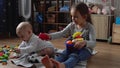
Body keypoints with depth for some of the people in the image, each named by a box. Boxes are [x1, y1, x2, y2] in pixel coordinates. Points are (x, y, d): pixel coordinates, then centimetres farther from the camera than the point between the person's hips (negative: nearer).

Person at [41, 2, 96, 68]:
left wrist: (85, 43, -48)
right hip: (72, 47, 5)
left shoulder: (90, 27, -13)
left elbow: (93, 43, -24)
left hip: (85, 49, -5)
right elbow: (61, 33, -7)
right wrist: (50, 36, -26)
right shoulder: (72, 25, 2)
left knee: (74, 56, -37)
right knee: (63, 54, -28)